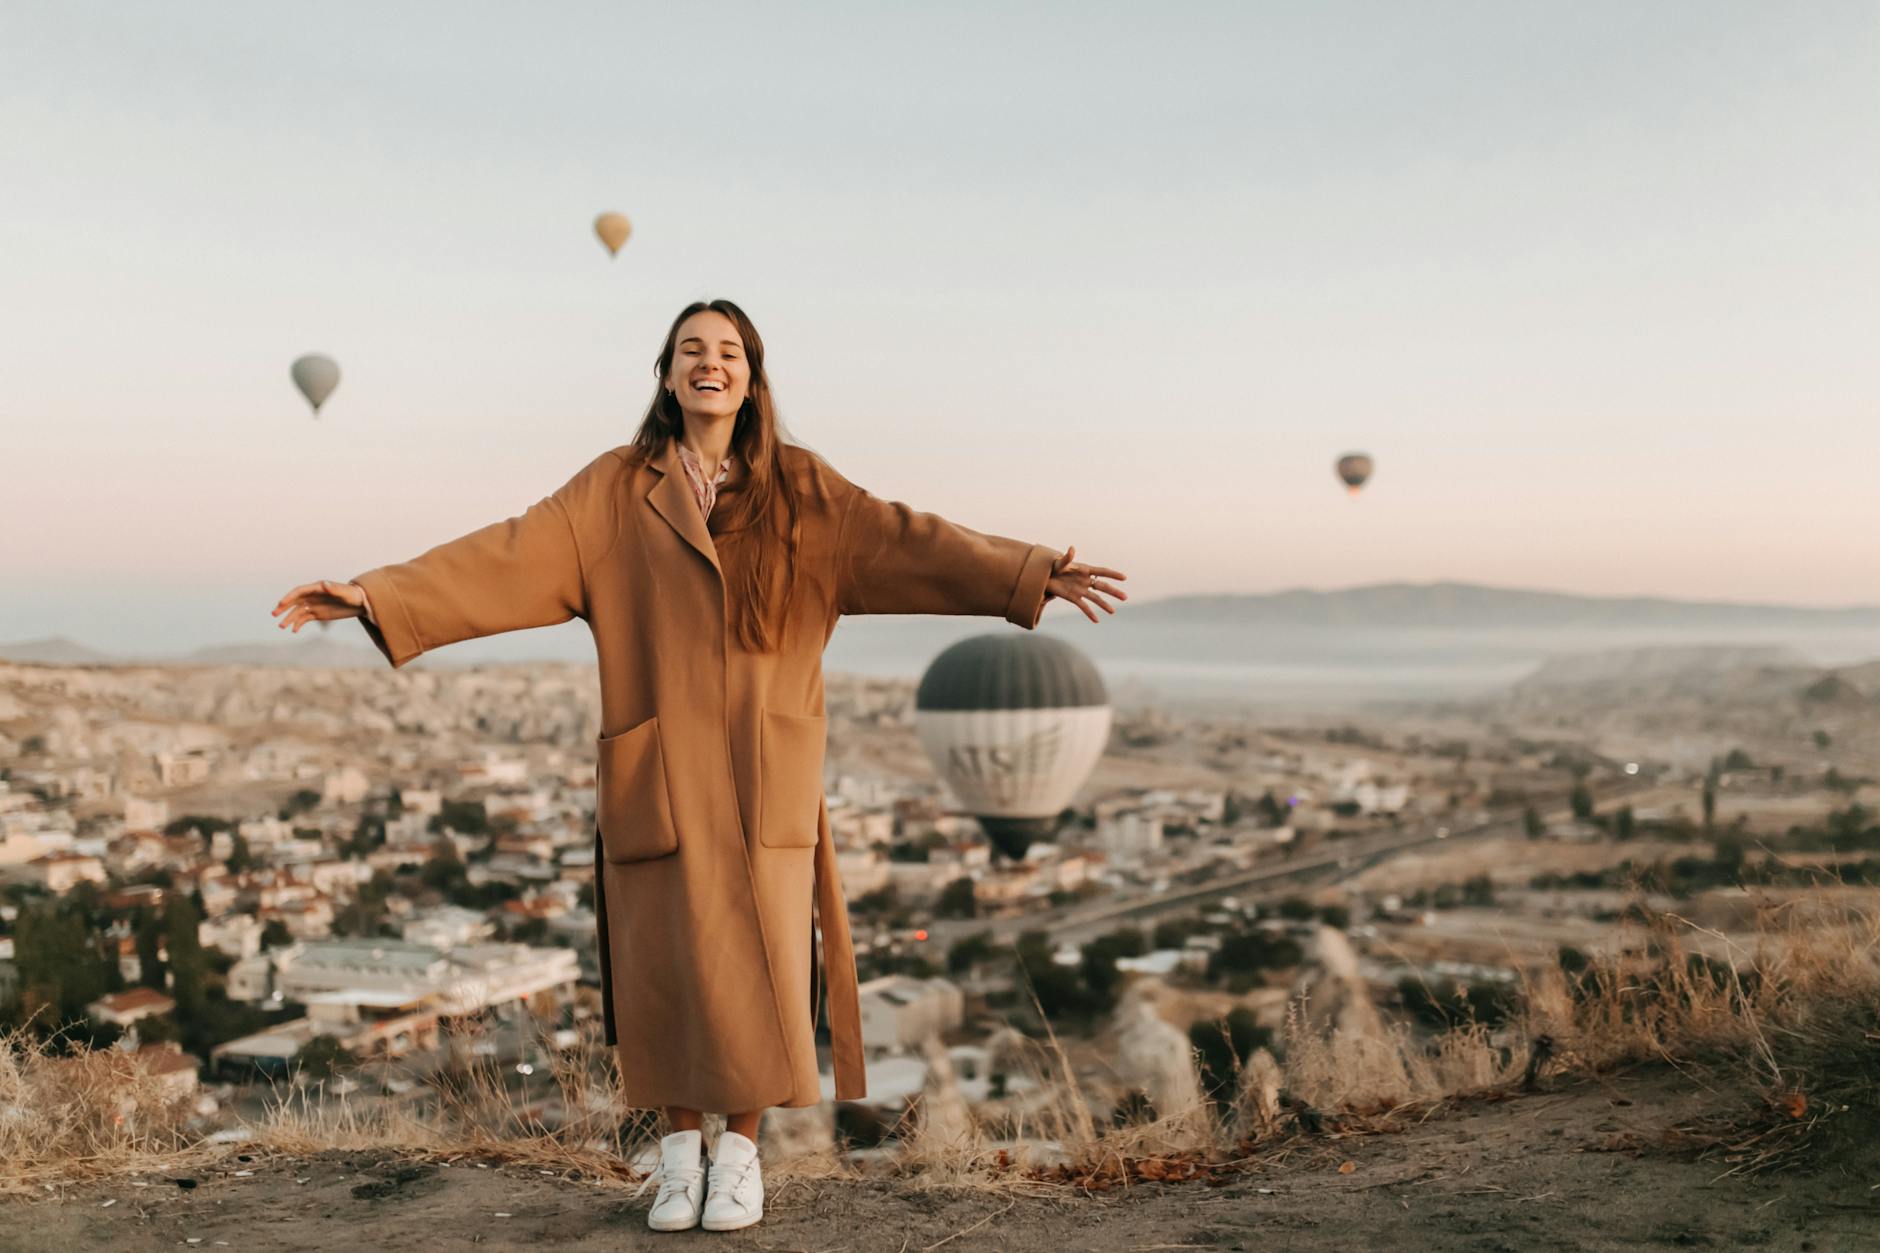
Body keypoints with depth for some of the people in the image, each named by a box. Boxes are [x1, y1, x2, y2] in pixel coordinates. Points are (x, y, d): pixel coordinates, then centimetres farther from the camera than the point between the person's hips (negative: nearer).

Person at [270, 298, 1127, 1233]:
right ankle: (681, 1147, 20)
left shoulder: (801, 489, 7)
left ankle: (742, 1146, 18)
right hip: (658, 769, 0)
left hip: (767, 775, 0)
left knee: (760, 962, 1)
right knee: (667, 960, 3)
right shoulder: (617, 489, 6)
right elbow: (513, 554, -3)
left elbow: (900, 539, -4)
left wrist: (1030, 575, -17)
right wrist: (375, 594, -15)